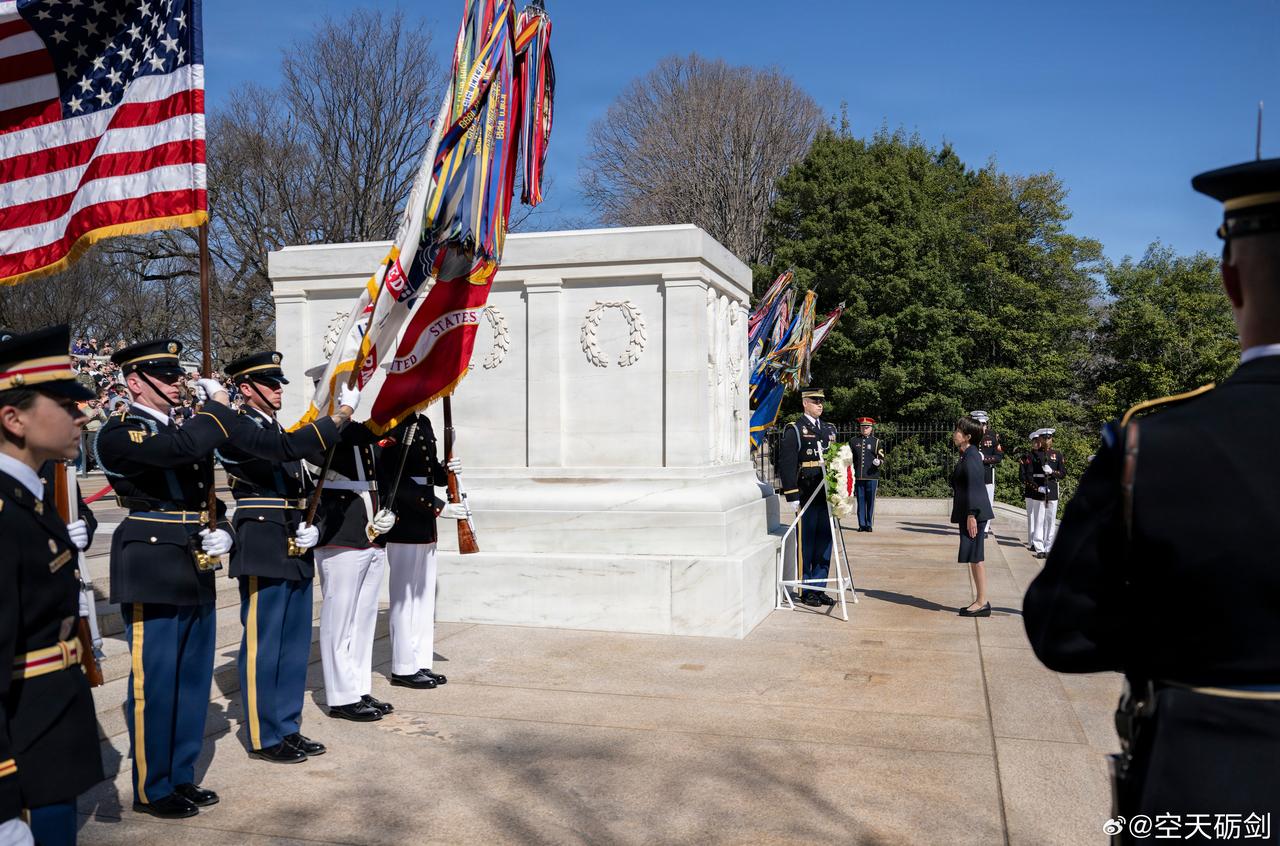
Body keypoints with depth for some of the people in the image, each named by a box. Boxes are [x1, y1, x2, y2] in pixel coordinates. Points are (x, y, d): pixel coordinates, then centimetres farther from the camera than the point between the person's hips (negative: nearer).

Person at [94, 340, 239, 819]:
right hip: (152, 577, -8)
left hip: (195, 576, 8)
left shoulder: (183, 429, 16)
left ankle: (181, 776, 27)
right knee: (154, 684, 1)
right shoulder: (120, 434, -10)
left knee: (193, 680, 14)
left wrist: (221, 531, 3)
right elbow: (181, 449, -31)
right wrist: (217, 405, -15)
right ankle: (151, 790, 16)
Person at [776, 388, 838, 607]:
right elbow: (787, 464, -9)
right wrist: (792, 495, -15)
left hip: (827, 496, 6)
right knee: (805, 544, 1)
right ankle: (806, 591, 9)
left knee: (824, 543, 9)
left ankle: (820, 588, 18)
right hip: (806, 496, -6)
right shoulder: (794, 431, -4)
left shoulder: (830, 430, 16)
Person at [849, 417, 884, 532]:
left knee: (870, 501, 1)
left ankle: (869, 524, 8)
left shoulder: (876, 441, 7)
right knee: (860, 501, 3)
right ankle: (862, 524, 8)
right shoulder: (853, 441, 11)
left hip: (872, 477, -1)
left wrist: (878, 463, -17)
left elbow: (882, 459, 5)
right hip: (858, 477, 1)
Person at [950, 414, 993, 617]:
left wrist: (971, 515, -21)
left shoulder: (971, 457, -15)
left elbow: (974, 487, -20)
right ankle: (981, 601, 19)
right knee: (975, 558, 13)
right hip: (969, 512, 10)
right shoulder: (968, 455, 15)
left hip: (973, 514, -10)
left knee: (976, 557, -4)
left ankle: (982, 603, 1)